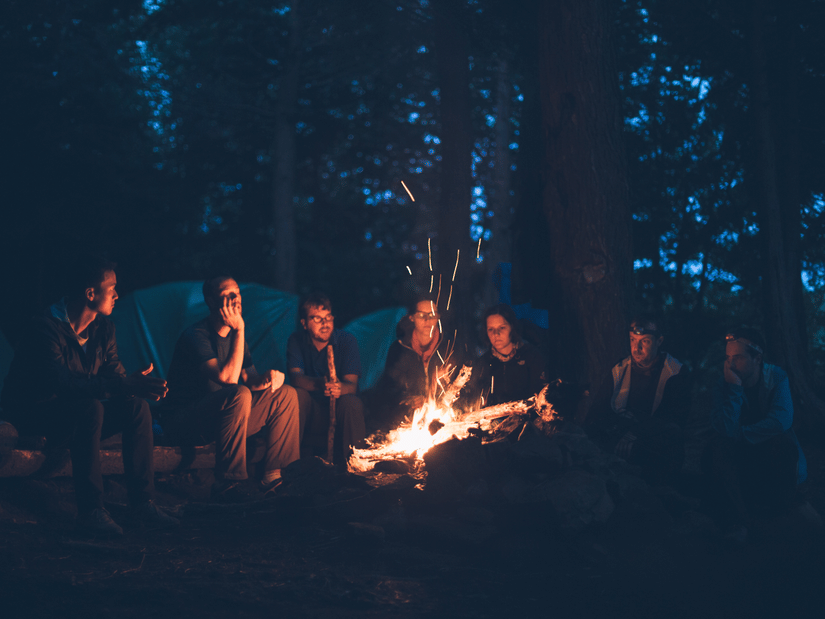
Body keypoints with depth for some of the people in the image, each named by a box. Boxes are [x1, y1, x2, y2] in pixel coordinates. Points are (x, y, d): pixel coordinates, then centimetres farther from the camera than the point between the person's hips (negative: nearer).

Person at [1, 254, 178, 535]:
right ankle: (90, 510, -33)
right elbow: (62, 383, -38)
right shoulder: (46, 329, -25)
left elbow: (116, 374, 0)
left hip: (80, 412, 7)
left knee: (136, 407, -16)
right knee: (89, 408, -36)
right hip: (33, 413, -7)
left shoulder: (103, 328, 1)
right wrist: (124, 386, -49)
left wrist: (138, 387, -25)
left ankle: (142, 500, -12)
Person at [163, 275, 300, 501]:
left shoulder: (234, 334, 11)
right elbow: (228, 378, -29)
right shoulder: (196, 336, -17)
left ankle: (275, 474, -3)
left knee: (285, 394, 1)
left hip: (219, 418, 9)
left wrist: (267, 378, -12)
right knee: (239, 395, -36)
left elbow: (248, 378, 13)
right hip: (184, 420, -9)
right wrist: (239, 330, -25)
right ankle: (228, 483, -29)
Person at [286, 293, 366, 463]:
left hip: (339, 410, 0)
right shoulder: (296, 341, 0)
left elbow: (352, 384, -15)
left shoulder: (347, 341, -4)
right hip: (309, 412, 1)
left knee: (351, 403, -33)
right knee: (296, 395, -29)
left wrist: (341, 388, -42)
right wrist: (319, 384, -40)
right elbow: (295, 377, -16)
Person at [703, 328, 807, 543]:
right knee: (715, 449, -28)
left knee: (783, 442, -33)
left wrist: (741, 434, -18)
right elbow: (725, 428, -22)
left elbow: (781, 420, -26)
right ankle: (736, 523, -32)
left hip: (775, 460, -1)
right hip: (740, 458, 1)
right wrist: (734, 389, -25)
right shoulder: (725, 383, -6)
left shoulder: (776, 378, -8)